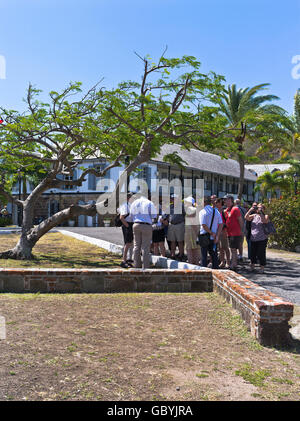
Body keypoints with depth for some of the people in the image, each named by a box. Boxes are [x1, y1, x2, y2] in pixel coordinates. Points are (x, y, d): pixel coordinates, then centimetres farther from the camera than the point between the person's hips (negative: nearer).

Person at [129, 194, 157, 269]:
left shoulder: (134, 203, 12)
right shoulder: (149, 203, 1)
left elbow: (132, 216, 14)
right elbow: (154, 215, -2)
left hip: (136, 225, 3)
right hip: (147, 226, -3)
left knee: (136, 245, 11)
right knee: (145, 247, -2)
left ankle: (137, 264, 14)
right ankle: (145, 266, -1)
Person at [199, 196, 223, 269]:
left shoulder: (202, 212, -9)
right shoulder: (216, 211, 5)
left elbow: (204, 225, -18)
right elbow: (221, 224, 1)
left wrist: (211, 233, -10)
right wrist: (217, 236, -2)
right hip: (213, 238, 4)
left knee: (204, 255, 4)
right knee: (214, 255, 13)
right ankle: (215, 268, 16)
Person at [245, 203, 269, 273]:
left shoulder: (265, 216, 3)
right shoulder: (254, 216, 12)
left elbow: (265, 221, -18)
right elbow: (246, 218, -3)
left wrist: (260, 212, -20)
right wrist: (250, 210, -11)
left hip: (262, 239, -4)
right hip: (253, 239, 4)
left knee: (261, 254, -4)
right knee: (253, 254, 11)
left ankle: (262, 268, 10)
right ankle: (252, 266, 30)